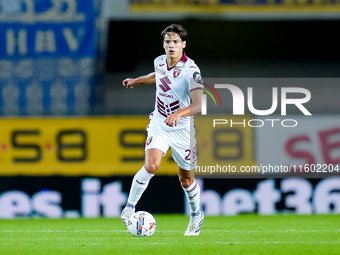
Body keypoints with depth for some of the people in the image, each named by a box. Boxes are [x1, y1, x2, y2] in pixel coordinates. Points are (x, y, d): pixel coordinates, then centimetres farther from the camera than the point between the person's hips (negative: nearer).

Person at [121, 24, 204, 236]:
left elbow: (198, 104, -31)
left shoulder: (191, 70, -21)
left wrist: (179, 113, -47)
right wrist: (138, 81, 29)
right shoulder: (159, 61, -2)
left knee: (186, 179, 11)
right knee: (151, 166, -22)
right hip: (159, 125, 3)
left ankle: (196, 215, 37)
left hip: (183, 129, -3)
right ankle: (130, 206, -5)